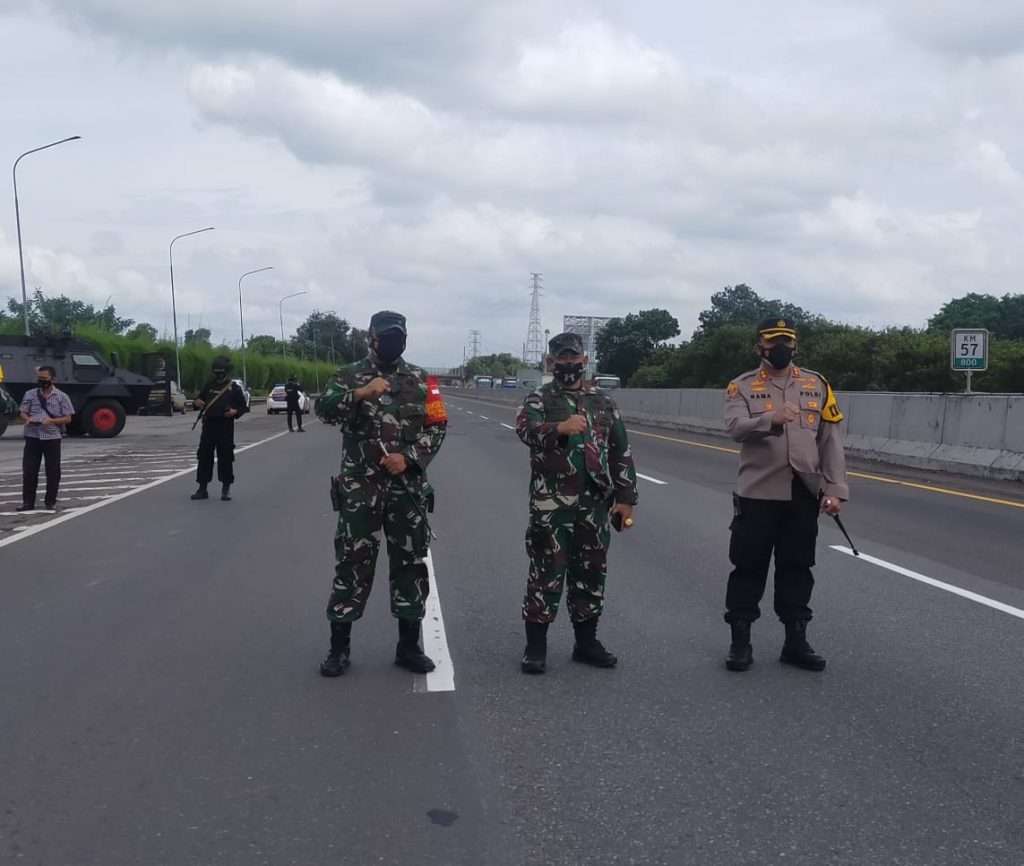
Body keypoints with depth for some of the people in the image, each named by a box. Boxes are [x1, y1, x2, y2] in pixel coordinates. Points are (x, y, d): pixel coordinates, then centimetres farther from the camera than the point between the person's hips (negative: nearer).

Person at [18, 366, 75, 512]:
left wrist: (52, 421, -18)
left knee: (53, 471, 3)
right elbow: (23, 413, 9)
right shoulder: (30, 394, 7)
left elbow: (68, 418, -1)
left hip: (52, 437, -2)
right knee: (29, 470, 2)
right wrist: (27, 419, -14)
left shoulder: (61, 396, 1)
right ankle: (28, 502, 10)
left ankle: (51, 502, 14)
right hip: (32, 437, 2)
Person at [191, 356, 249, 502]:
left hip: (225, 427, -4)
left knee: (225, 458, -1)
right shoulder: (208, 386, 12)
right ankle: (202, 488, 11)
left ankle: (226, 489, 10)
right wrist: (197, 402, -2)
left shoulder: (234, 388, 2)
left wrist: (235, 411, -16)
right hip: (208, 425, 4)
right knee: (204, 456, 4)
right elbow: (199, 399, 21)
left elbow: (243, 407, 3)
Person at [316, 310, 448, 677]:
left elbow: (437, 425, 2)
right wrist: (360, 393, -27)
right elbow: (324, 409, -13)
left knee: (410, 561, 6)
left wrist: (409, 457, -11)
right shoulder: (351, 376, 3)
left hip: (408, 487, 2)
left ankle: (409, 646, 18)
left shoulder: (420, 380, 7)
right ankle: (339, 647, 12)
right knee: (352, 561, 1)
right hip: (359, 486, -2)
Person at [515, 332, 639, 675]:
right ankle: (536, 646, 10)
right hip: (551, 504, -4)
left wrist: (625, 497, 7)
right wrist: (559, 427, -43)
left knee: (591, 573, 12)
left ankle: (586, 642, 25)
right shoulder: (539, 399, 0)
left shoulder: (603, 402, 12)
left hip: (595, 504, 4)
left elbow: (621, 452, 13)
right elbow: (525, 428, -23)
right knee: (546, 573, -1)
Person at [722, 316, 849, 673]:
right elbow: (735, 427, -18)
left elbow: (831, 441, 6)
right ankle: (740, 641, 15)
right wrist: (770, 420, -38)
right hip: (757, 493, -2)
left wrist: (835, 490, -1)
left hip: (804, 495, 3)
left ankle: (796, 641, 22)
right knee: (749, 567, 4)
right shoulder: (742, 387, 0)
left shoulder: (817, 384, 8)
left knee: (797, 568, 11)